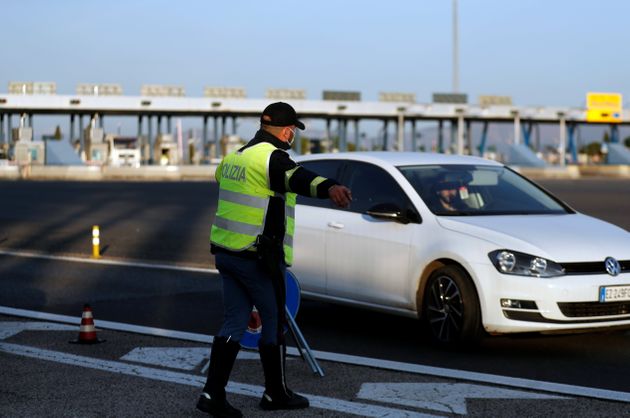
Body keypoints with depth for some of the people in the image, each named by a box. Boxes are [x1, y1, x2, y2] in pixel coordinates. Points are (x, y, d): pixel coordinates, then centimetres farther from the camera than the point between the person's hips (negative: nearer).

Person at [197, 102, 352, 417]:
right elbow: (297, 177, -38)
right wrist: (329, 187, -58)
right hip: (257, 258, -8)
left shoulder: (234, 157, 14)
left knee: (234, 322, 11)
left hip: (226, 252, 8)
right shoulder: (272, 158, -15)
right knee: (274, 322, 7)